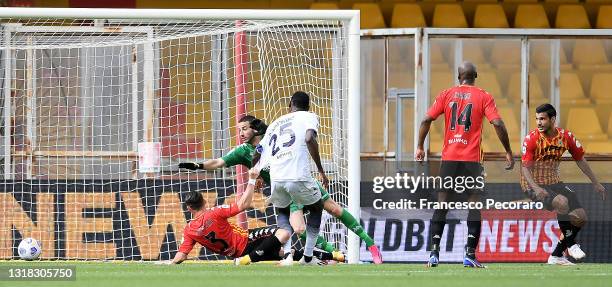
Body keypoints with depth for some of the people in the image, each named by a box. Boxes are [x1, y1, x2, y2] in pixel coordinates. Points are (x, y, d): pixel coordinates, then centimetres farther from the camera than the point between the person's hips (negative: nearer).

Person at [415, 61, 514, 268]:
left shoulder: (446, 95, 7)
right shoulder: (483, 97, 2)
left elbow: (427, 120, 0)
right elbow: (498, 124, -9)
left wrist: (420, 147, 10)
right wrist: (508, 152, -2)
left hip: (449, 158, 2)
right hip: (472, 158, -2)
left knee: (442, 203, 6)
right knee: (474, 203, 2)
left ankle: (434, 252, -2)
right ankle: (470, 254, -7)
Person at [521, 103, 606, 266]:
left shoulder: (566, 137, -1)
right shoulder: (532, 139, -14)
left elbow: (580, 160, 12)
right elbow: (525, 167, -16)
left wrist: (595, 183, 12)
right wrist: (536, 188, -31)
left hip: (554, 183, 6)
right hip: (533, 185, -6)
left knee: (580, 217, -4)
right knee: (562, 202, -33)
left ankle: (557, 255, 9)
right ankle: (571, 245, -15)